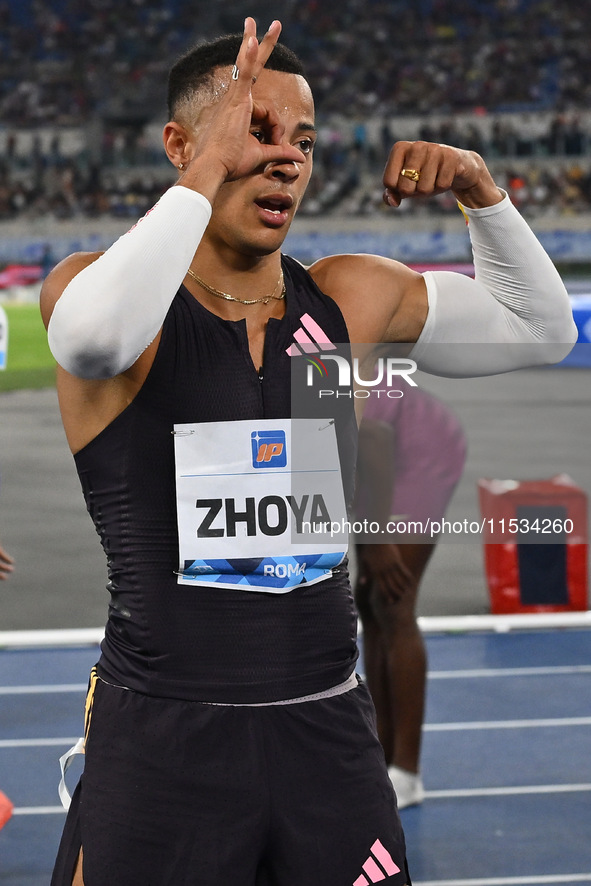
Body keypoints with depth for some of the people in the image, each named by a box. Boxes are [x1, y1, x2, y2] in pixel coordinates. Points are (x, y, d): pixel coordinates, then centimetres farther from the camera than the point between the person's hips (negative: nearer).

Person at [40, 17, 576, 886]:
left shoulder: (350, 298, 8)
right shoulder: (94, 283, -6)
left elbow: (540, 327, 19)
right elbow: (97, 335, -32)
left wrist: (481, 193, 3)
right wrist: (204, 179, -23)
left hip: (329, 731, 4)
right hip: (164, 738, -4)